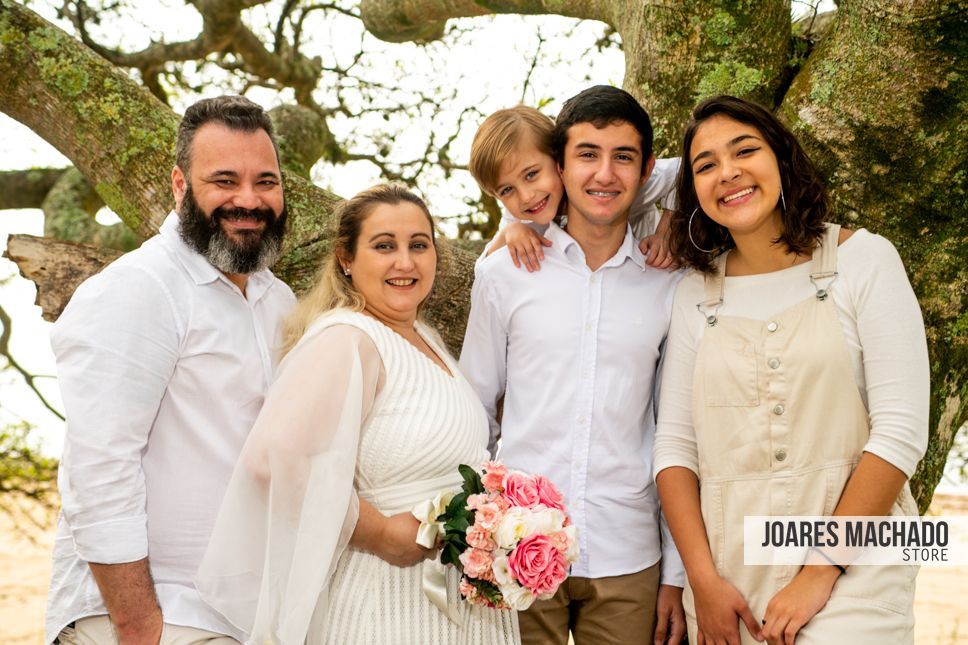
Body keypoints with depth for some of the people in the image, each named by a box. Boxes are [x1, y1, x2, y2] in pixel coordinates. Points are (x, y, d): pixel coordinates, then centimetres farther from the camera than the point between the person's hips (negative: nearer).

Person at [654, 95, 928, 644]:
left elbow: (901, 429, -8)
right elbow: (675, 444, 5)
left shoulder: (864, 259, -2)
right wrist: (704, 579, -7)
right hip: (728, 571, 3)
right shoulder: (696, 295, 8)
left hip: (850, 561, -3)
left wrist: (821, 571, -13)